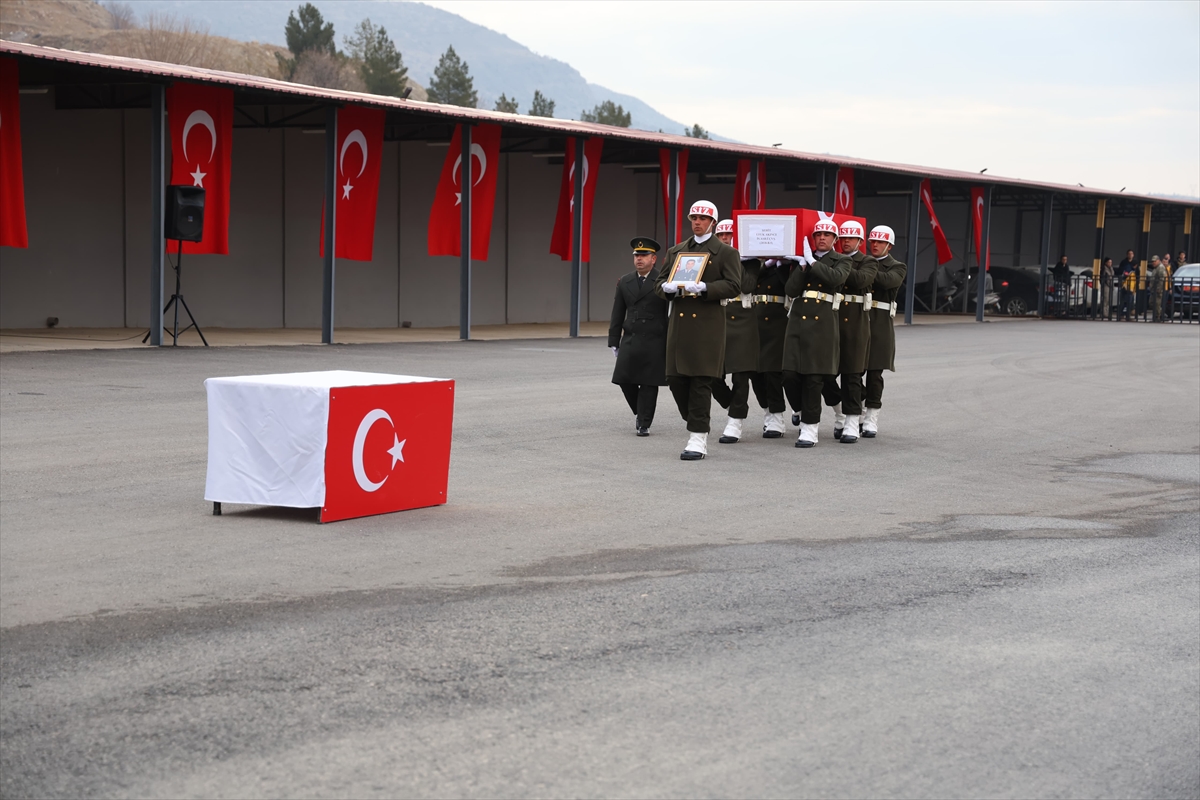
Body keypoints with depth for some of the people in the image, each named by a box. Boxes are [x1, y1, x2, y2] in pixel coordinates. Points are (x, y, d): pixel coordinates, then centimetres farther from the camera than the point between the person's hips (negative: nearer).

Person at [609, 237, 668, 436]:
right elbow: (617, 315, 13)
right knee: (625, 380, 1)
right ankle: (639, 412, 26)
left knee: (649, 384, -1)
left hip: (655, 343, -4)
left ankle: (644, 424, 7)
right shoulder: (624, 282, 10)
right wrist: (614, 341, 9)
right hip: (630, 341, 4)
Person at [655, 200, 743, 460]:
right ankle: (696, 424, 22)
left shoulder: (726, 252, 3)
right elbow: (659, 284, 17)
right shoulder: (675, 251, 18)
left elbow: (733, 285, -8)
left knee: (701, 381, -6)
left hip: (708, 325, -5)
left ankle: (698, 438, -3)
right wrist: (669, 288, -7)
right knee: (676, 379, 3)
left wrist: (703, 288, -20)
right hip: (679, 322, 5)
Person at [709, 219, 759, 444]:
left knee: (740, 375, -4)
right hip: (717, 321, 3)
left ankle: (735, 424, 2)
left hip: (742, 322, -3)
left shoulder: (749, 260, 2)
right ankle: (737, 407, 22)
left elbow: (747, 286, -14)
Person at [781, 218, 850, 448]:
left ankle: (809, 429, 2)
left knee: (814, 378, -4)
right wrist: (802, 267, -6)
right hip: (798, 320, 3)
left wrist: (812, 262, -10)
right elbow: (790, 290, 4)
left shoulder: (842, 261, 7)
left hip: (822, 323, -3)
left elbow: (836, 278, -16)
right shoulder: (802, 260, 15)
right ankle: (802, 412, 23)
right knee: (790, 375, -3)